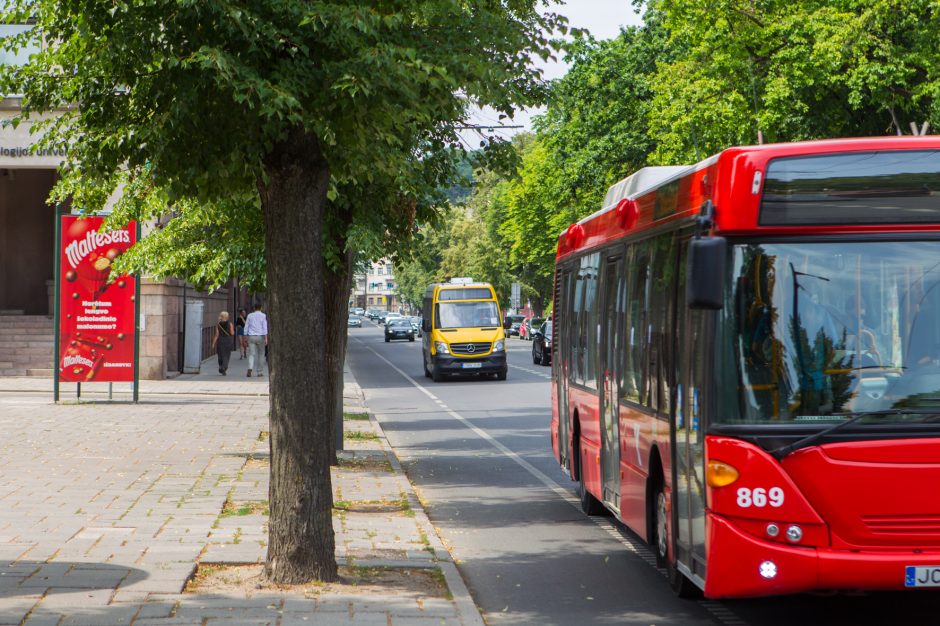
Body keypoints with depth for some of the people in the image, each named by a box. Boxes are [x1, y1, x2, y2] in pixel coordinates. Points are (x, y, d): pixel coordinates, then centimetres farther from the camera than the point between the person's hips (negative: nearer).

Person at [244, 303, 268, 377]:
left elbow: (246, 327, 8)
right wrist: (266, 338, -9)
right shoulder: (263, 316, -1)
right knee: (261, 354, 11)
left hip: (251, 337, 1)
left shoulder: (249, 315, 7)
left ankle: (250, 368, -27)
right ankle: (260, 372, 13)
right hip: (260, 337, -1)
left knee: (251, 354, -2)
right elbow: (265, 327, -8)